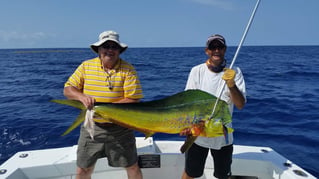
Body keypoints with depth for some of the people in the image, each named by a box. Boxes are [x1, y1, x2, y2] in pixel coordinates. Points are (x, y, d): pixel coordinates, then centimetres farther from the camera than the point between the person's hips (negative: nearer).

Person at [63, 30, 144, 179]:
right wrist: (81, 96, -20)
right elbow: (68, 89, 2)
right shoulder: (86, 66, 0)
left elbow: (133, 100, -15)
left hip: (120, 128, -2)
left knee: (132, 167, 12)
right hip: (91, 127, 3)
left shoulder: (127, 70, -10)